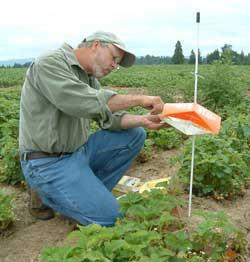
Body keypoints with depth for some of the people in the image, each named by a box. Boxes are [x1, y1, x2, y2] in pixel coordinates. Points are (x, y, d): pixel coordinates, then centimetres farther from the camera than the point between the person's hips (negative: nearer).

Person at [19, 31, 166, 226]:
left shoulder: (89, 78, 10)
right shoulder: (50, 63, -16)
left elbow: (110, 118, 3)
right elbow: (83, 104, -31)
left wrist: (142, 120, -13)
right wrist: (138, 99, -26)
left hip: (79, 150, 9)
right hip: (49, 162, -8)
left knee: (135, 134, 2)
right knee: (110, 217, -13)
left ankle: (89, 192, 4)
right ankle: (46, 195, 6)